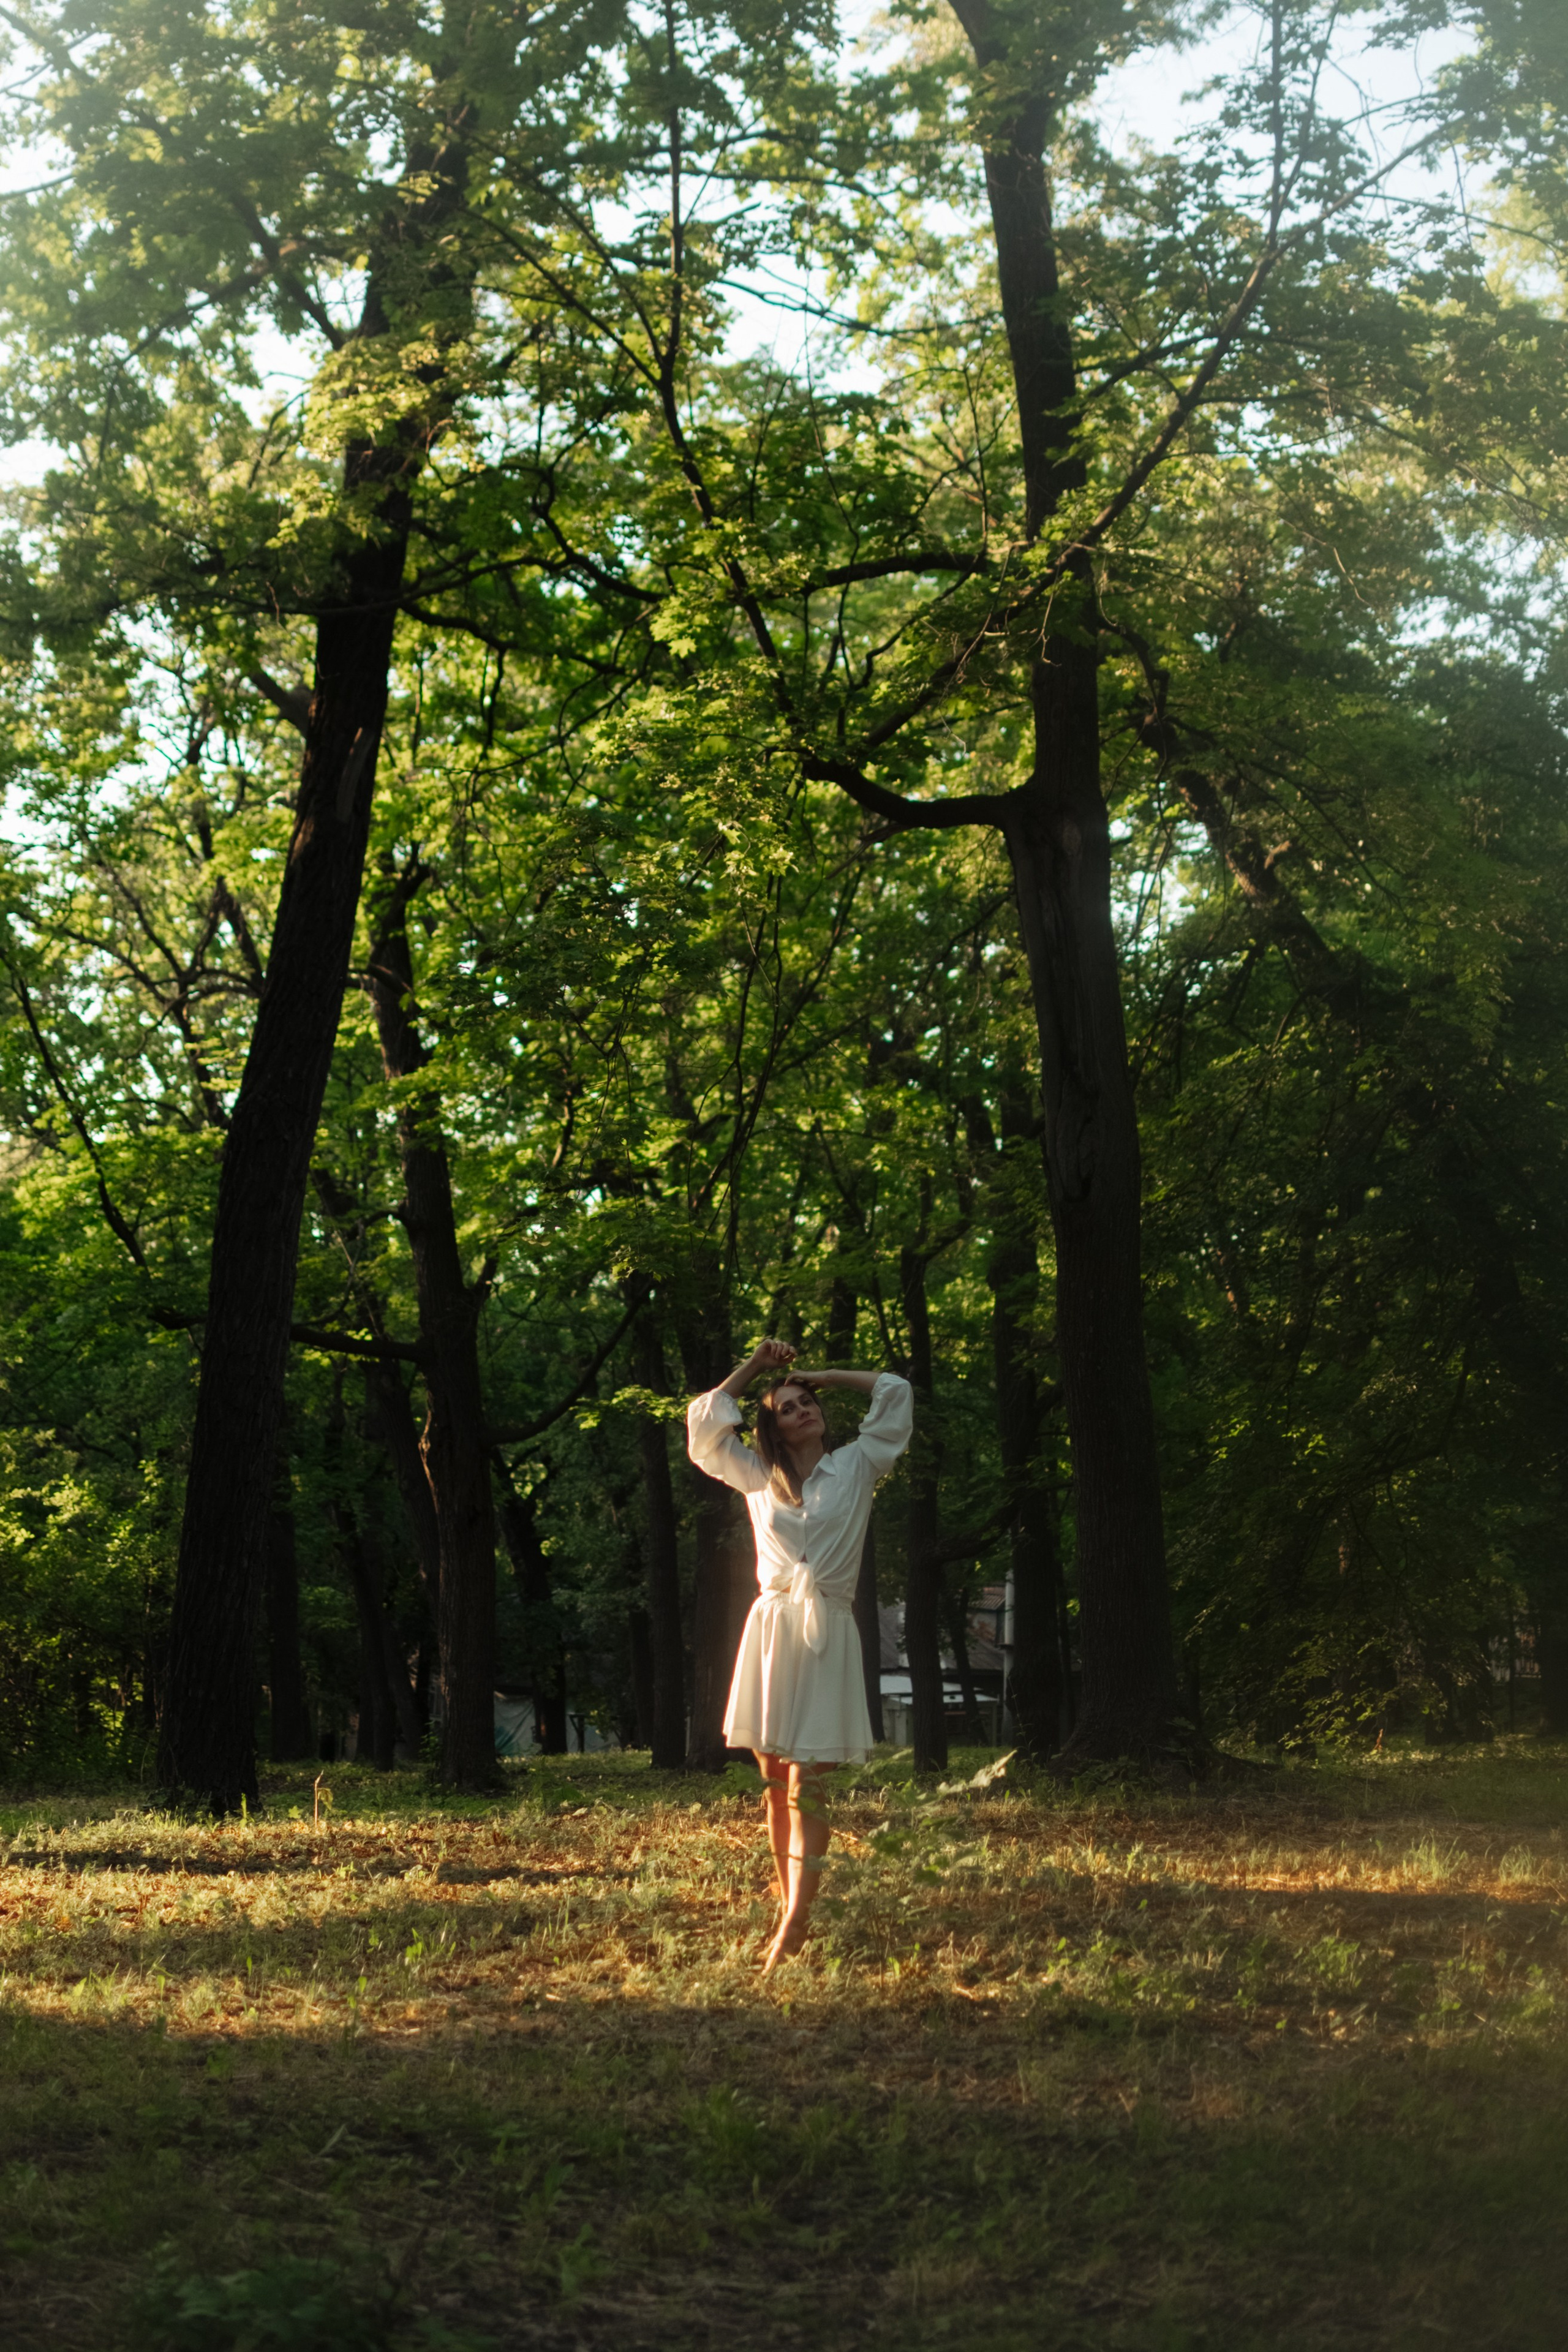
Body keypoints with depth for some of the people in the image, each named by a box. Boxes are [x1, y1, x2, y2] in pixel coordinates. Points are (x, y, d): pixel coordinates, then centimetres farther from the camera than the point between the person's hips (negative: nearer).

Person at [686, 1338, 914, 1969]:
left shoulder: (856, 1467, 10)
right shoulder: (758, 1479, 15)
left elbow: (895, 1393, 9)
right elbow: (704, 1426, 16)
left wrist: (824, 1376, 16)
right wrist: (754, 1367, 14)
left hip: (827, 1636, -3)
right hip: (770, 1629, 3)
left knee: (807, 1783, -10)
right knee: (774, 1783, 4)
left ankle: (792, 1931, -15)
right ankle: (788, 1907, 10)